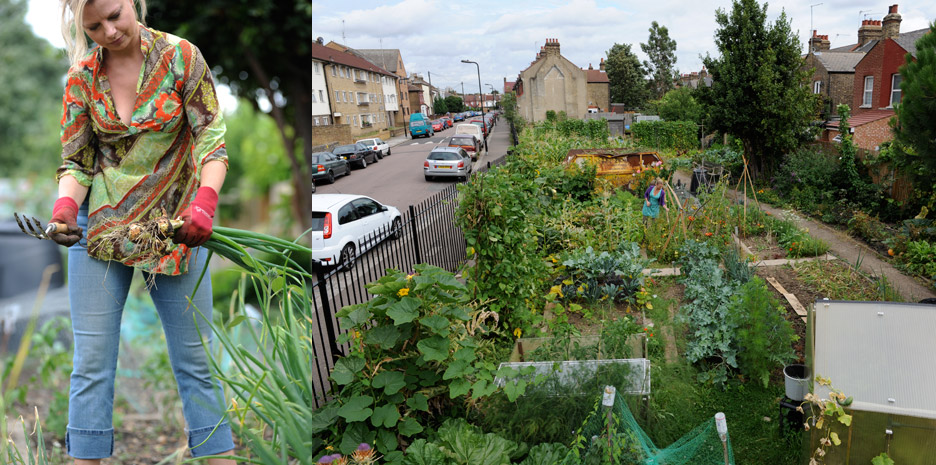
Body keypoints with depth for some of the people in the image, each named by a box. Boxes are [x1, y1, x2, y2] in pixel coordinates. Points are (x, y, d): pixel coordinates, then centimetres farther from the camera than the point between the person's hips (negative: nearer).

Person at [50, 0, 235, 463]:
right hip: (100, 226, 2)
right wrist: (63, 208, -15)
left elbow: (212, 140, -8)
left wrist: (205, 203, -25)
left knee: (195, 356, 4)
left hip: (176, 225, -2)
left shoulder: (181, 57, -3)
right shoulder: (81, 77, 4)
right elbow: (75, 161, 6)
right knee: (92, 359, 4)